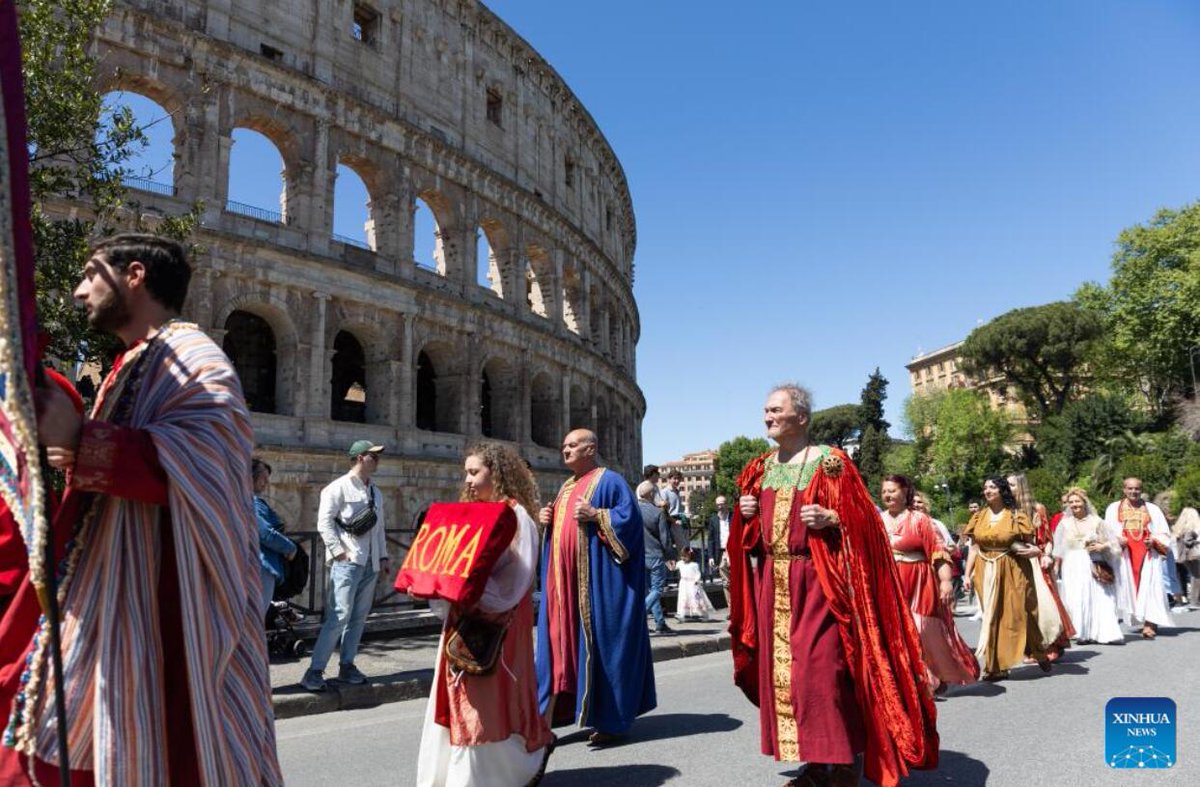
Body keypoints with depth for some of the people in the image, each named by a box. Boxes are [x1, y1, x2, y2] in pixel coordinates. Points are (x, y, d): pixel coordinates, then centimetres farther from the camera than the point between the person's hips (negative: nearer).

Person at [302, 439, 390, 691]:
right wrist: (338, 551, -16)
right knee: (339, 616, -12)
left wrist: (383, 556, 14)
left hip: (370, 563, 8)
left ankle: (346, 666, 20)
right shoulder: (340, 487, -5)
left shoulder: (375, 493, 18)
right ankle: (314, 671, -7)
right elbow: (324, 522, -11)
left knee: (359, 617, 10)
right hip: (347, 561, -8)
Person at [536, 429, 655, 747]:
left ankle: (613, 720, 9)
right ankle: (547, 718, 12)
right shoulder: (567, 486, 21)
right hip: (564, 577, 8)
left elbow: (630, 518, -13)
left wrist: (596, 515, -21)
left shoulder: (610, 481, -4)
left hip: (597, 579, -8)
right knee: (560, 638, 7)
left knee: (602, 641, -2)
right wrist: (546, 519, 7)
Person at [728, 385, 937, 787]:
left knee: (822, 669, -10)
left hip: (816, 580, -6)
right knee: (781, 669, 7)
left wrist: (830, 519, -24)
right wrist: (745, 513, 0)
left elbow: (859, 517, -6)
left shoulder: (828, 461, -5)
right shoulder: (761, 467, 13)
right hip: (773, 581, 7)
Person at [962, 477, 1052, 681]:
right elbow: (974, 548, 7)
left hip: (1013, 571, -3)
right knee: (992, 617, 4)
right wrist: (967, 575, 2)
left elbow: (1029, 544, 3)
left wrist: (1034, 551, -20)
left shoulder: (1016, 516, -2)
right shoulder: (979, 517, 7)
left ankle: (1040, 654, 29)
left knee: (1018, 613, 3)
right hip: (987, 572, 3)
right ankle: (997, 666, 11)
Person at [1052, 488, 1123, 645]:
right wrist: (1056, 567, 8)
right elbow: (1059, 550, 11)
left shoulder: (1096, 521, 6)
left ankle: (1104, 632, -1)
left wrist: (1102, 546, -11)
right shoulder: (1065, 524, 8)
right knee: (1077, 600, -4)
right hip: (1073, 566, 1)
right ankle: (1082, 633, -1)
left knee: (1098, 598, -5)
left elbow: (1112, 541, 8)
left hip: (1094, 565, 0)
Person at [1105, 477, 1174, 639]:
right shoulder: (1113, 508, 12)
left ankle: (1149, 625, -13)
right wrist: (1117, 539, -13)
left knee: (1149, 587, -10)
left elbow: (1164, 534, 8)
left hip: (1148, 555, 0)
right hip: (1125, 555, 1)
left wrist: (1154, 541, -12)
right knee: (1128, 587, -4)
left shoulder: (1153, 509, 12)